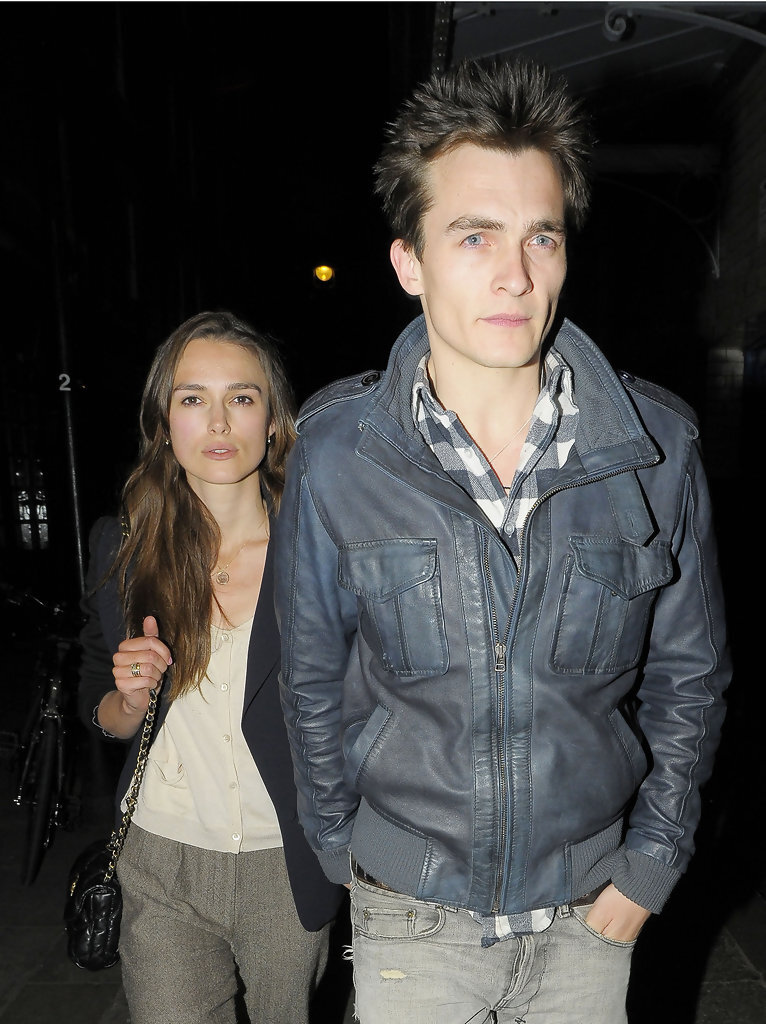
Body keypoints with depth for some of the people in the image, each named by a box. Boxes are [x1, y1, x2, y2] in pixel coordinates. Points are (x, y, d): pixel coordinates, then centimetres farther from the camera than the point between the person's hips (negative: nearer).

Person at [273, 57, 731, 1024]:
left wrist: (651, 861, 0)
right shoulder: (334, 453, -16)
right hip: (410, 910, 0)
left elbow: (688, 675, -1)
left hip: (589, 907, 1)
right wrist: (338, 848, 4)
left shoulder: (656, 446, -13)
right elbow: (313, 677, -3)